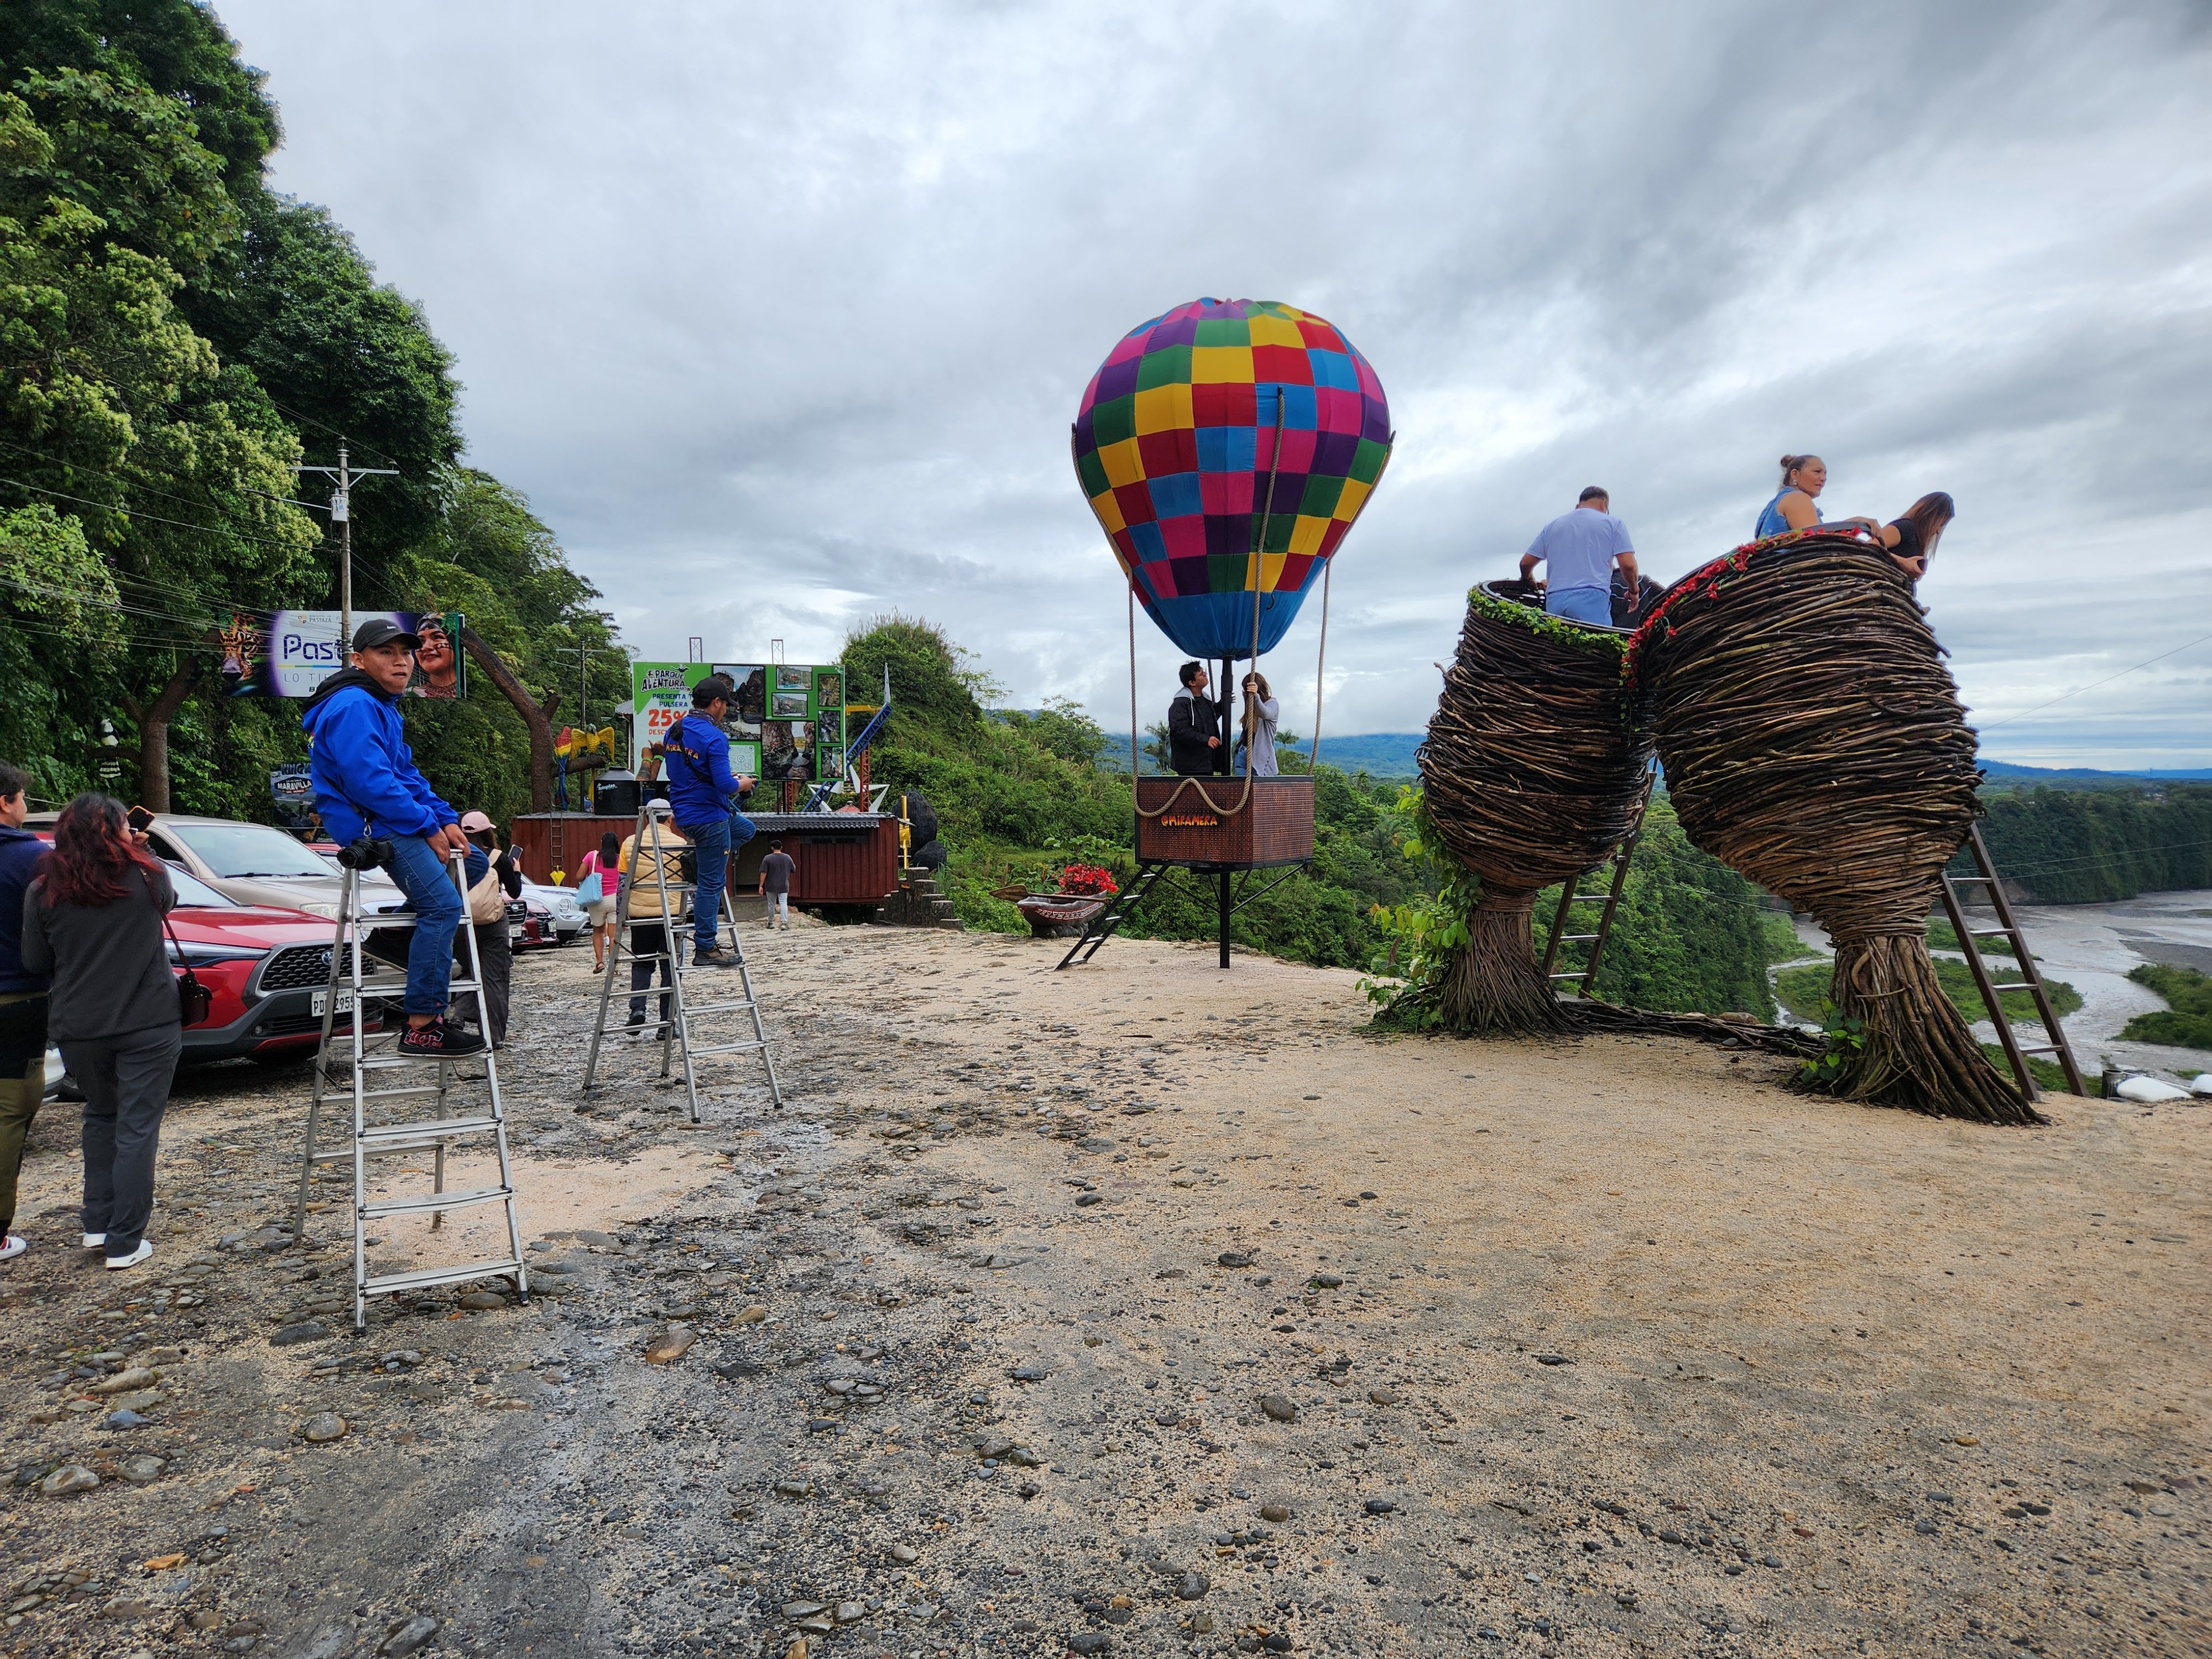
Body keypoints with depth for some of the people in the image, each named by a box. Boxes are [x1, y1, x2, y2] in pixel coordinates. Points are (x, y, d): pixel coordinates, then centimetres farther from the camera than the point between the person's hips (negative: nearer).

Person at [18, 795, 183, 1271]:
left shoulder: (44, 891, -3)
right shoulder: (147, 876, -7)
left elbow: (36, 962, 4)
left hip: (80, 1028, 3)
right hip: (148, 1024, -2)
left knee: (100, 1117, 23)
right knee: (137, 1128, 3)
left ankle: (97, 1224, 25)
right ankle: (125, 1243, 4)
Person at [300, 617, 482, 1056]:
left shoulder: (381, 706, 18)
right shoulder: (353, 706, -15)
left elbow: (406, 774, 18)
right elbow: (369, 781, -25)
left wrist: (445, 819, 5)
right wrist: (428, 826, -20)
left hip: (390, 821, 11)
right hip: (371, 826, -11)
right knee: (442, 904, -20)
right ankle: (421, 1027, -20)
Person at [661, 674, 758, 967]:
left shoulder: (673, 731, 8)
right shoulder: (713, 737, -19)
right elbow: (725, 785, -25)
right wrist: (742, 784, -2)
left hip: (683, 812, 9)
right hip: (709, 816, -9)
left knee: (746, 829, 30)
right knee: (712, 883, 0)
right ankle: (705, 950, 6)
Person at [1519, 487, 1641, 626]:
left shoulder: (1552, 526, 24)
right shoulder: (1612, 523, 13)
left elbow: (1526, 563, 23)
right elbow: (1628, 564, 3)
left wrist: (1527, 580, 44)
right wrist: (1634, 589, 21)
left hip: (1554, 600, 4)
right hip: (1592, 599, -4)